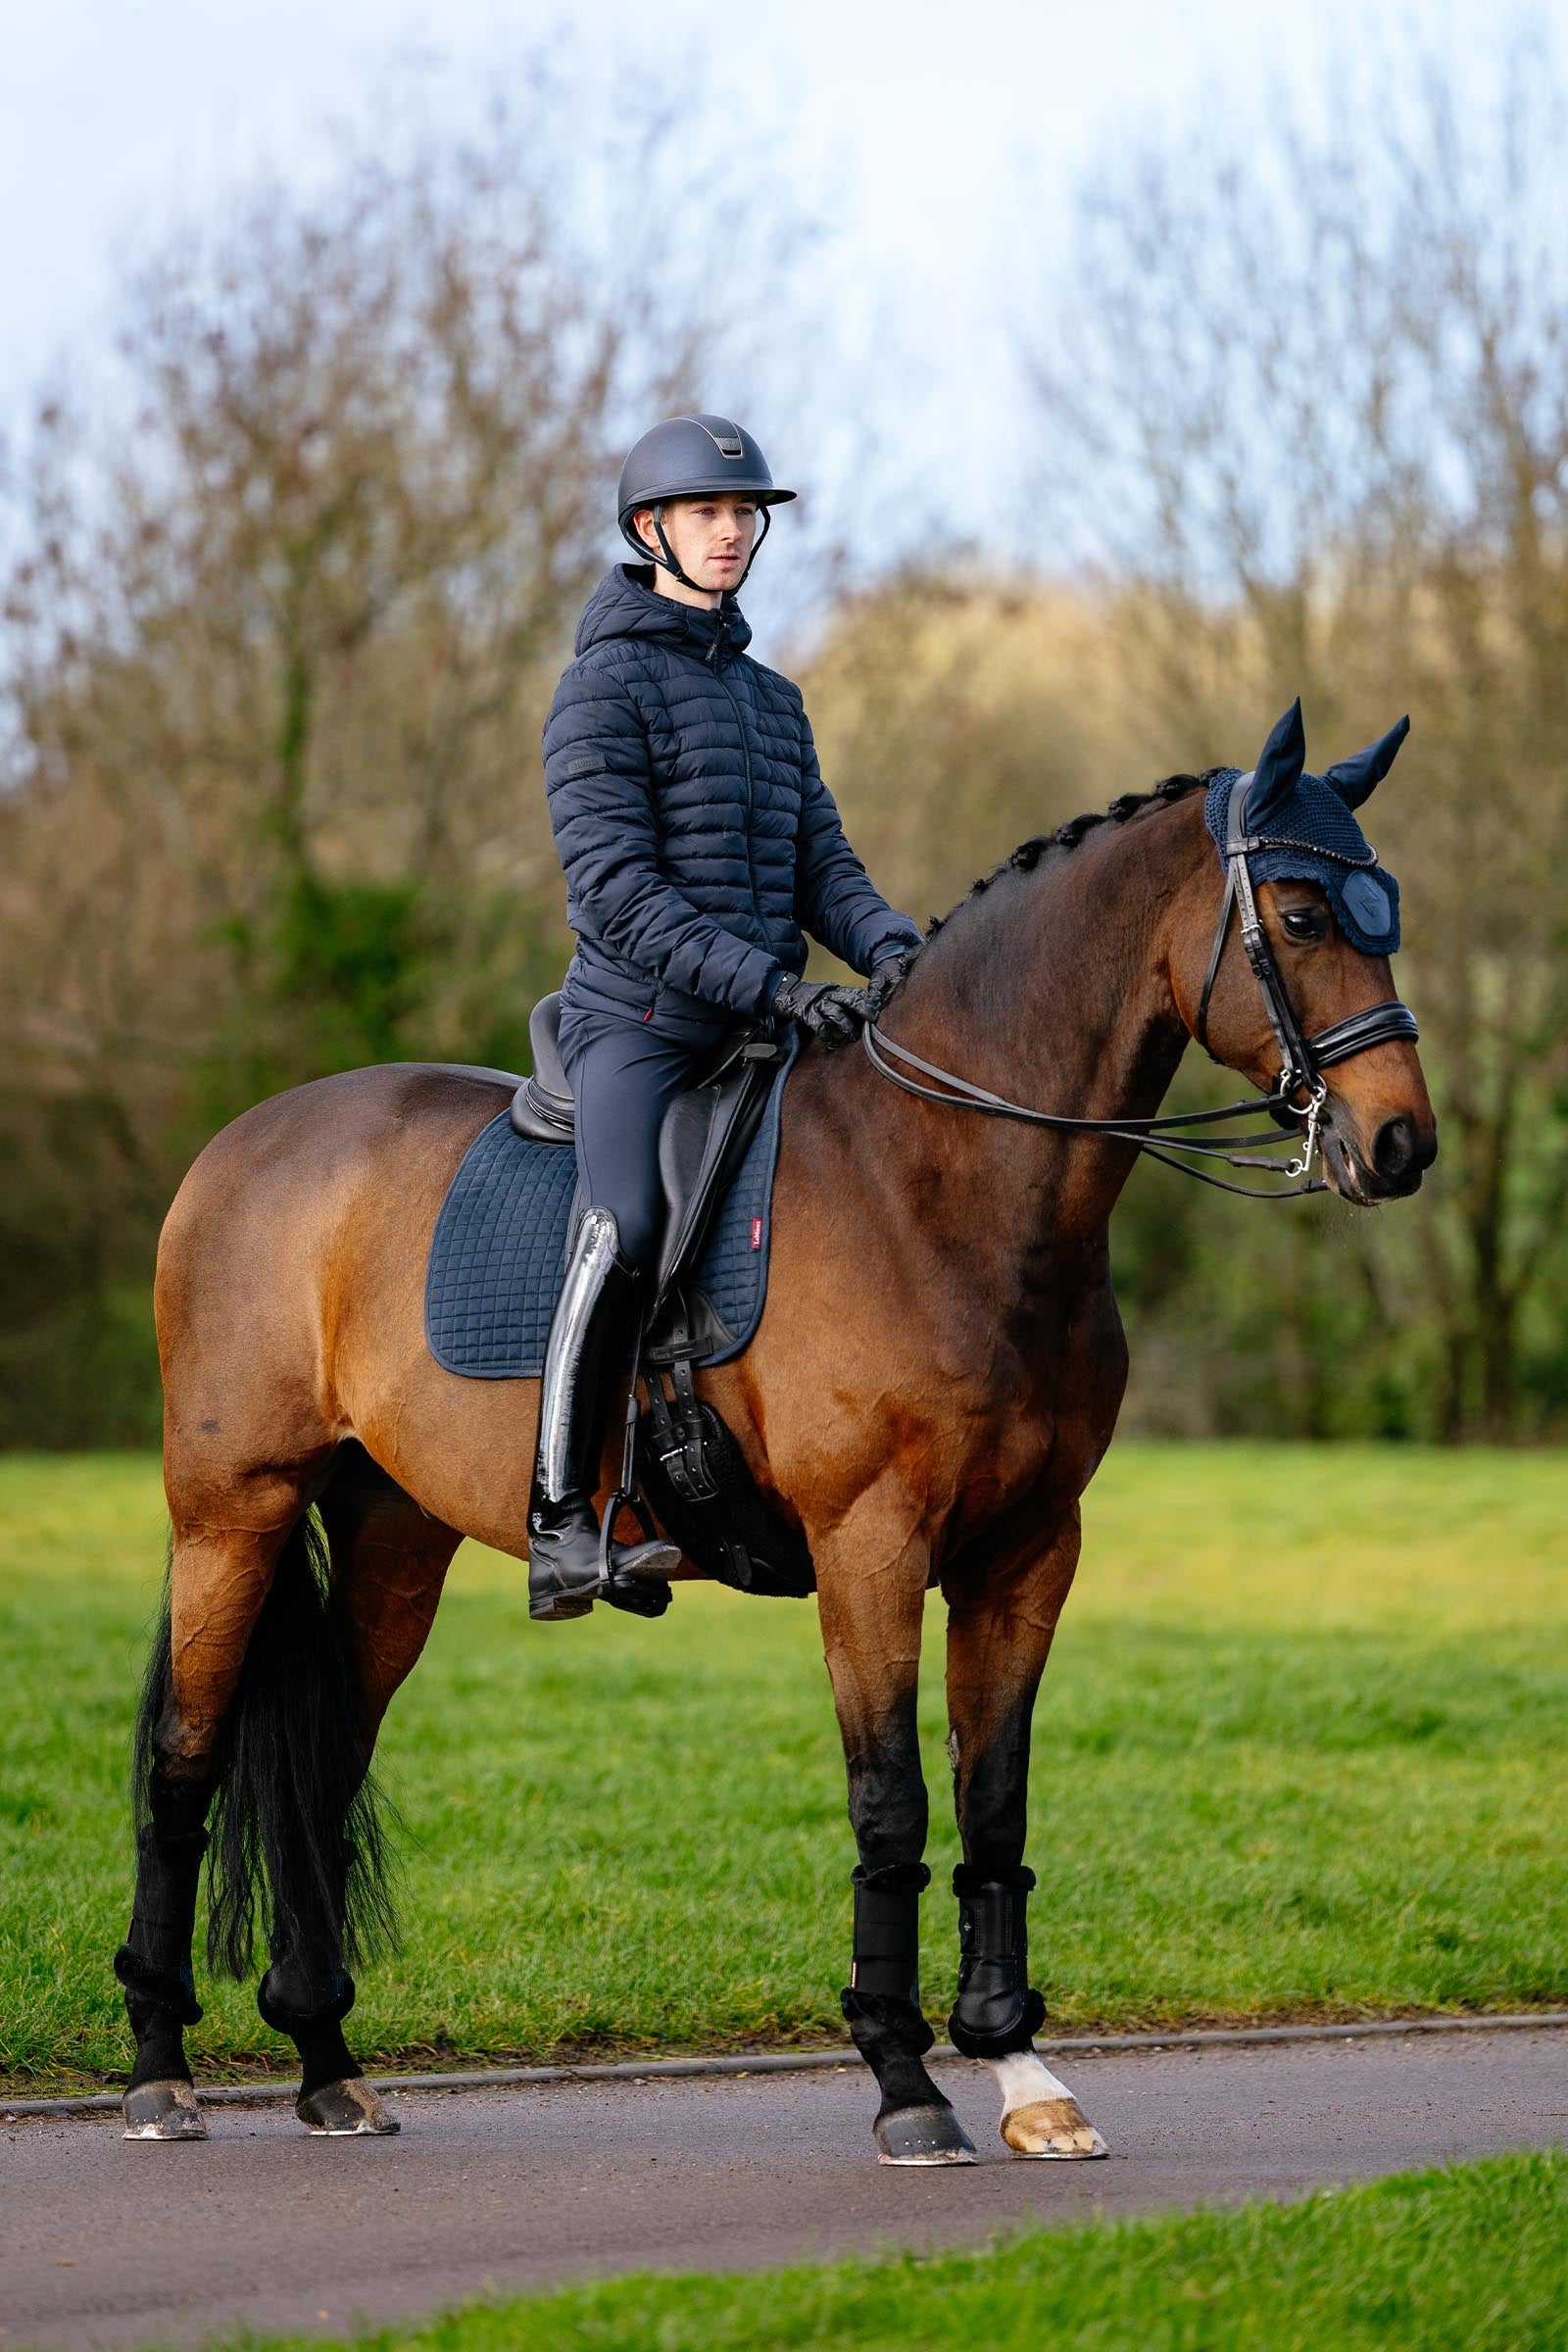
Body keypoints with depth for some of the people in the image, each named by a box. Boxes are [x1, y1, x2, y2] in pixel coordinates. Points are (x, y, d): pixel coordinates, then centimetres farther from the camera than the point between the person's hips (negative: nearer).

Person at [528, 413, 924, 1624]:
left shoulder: (773, 699, 19)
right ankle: (559, 1520, -27)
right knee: (629, 1219, -32)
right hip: (639, 1021, -8)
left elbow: (820, 866, 15)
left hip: (764, 1025, 8)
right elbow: (616, 890, -14)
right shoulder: (606, 687, -5)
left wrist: (889, 946, -8)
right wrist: (774, 985, -22)